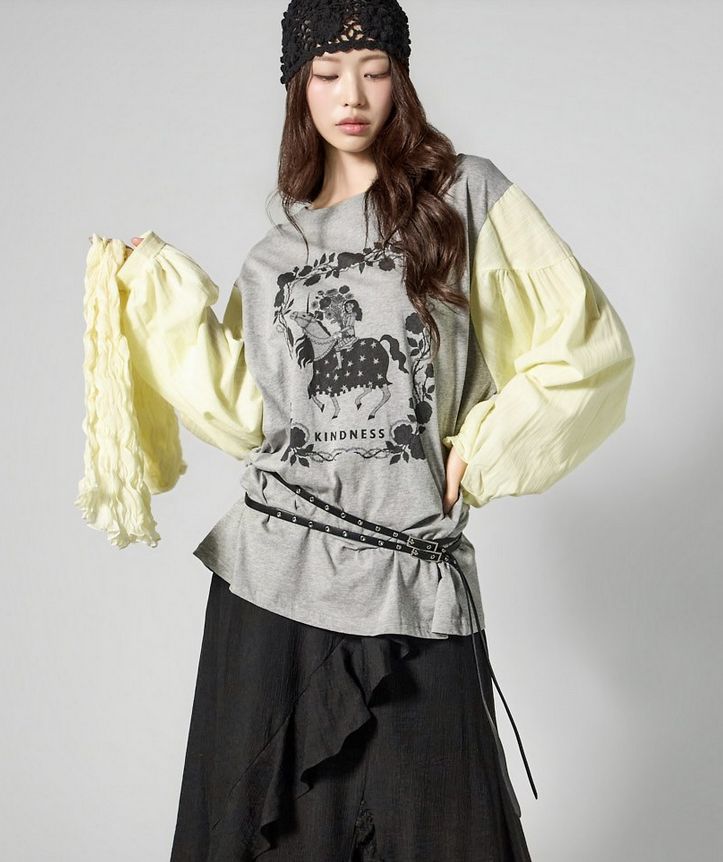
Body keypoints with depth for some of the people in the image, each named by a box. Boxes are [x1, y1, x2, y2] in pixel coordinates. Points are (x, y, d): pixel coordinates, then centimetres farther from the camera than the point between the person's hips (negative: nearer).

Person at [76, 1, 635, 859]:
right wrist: (161, 291, 9)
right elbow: (246, 416, 8)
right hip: (270, 582, 4)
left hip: (416, 592, -3)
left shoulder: (463, 195, 2)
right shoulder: (274, 257, 14)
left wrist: (481, 453, -2)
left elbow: (587, 348, 0)